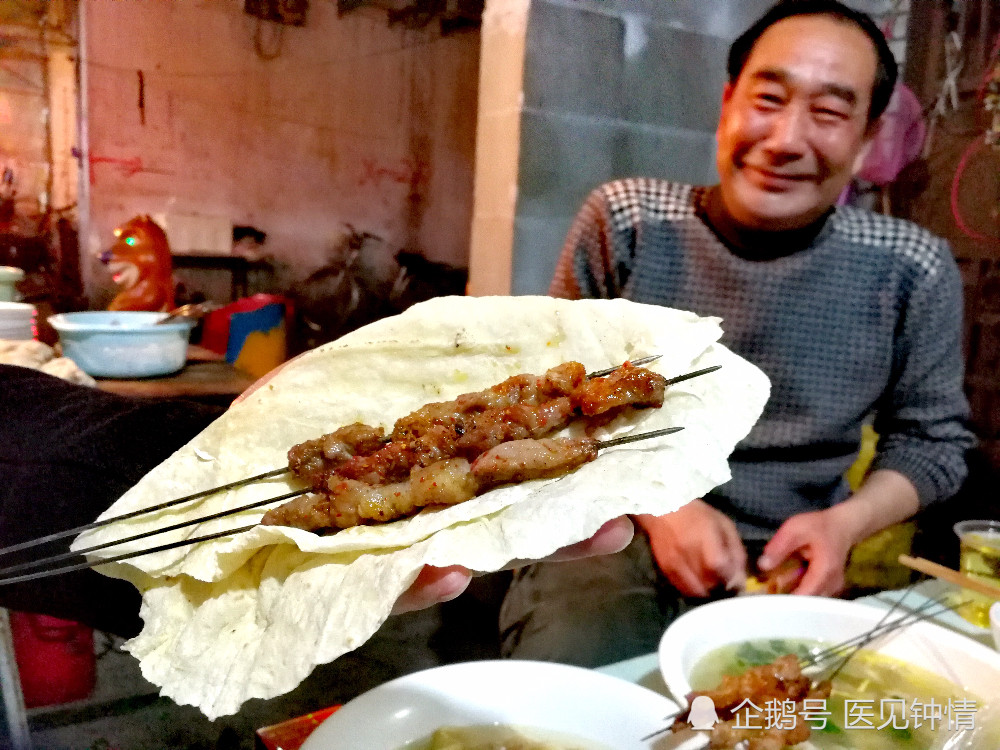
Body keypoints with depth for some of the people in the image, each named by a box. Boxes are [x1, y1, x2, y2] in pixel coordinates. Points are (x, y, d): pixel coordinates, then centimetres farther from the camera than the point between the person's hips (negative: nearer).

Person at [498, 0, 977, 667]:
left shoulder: (912, 271, -4)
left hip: (789, 566, 2)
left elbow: (933, 438, 9)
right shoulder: (623, 224, -7)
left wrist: (847, 521, -11)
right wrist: (655, 503, -13)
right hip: (619, 536, -1)